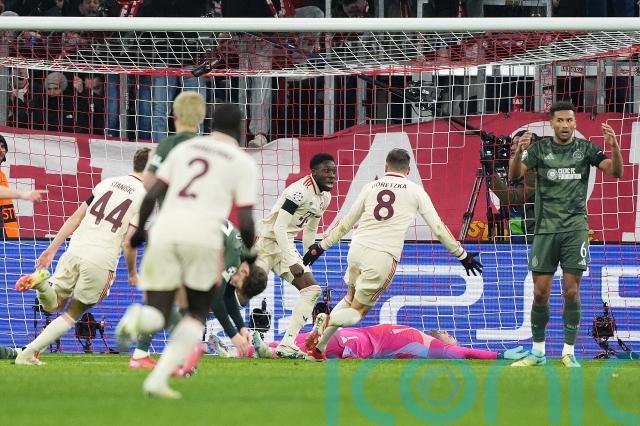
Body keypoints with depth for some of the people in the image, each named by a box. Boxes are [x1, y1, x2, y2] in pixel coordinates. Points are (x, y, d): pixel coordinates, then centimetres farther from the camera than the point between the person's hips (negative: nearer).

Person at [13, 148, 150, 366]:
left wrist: (52, 249, 16)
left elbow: (76, 217, 13)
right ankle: (28, 354, -3)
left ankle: (41, 281, -16)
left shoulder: (108, 183, 16)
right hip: (101, 262, -4)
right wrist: (132, 272, 10)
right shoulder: (145, 196, -1)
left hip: (75, 252, 4)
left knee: (54, 305, 18)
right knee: (73, 314, 10)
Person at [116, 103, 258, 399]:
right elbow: (245, 222, 1)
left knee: (157, 317, 10)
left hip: (164, 233, 3)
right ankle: (159, 378, 1)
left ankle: (137, 318, -28)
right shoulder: (242, 162, 8)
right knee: (197, 314, 17)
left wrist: (139, 231, 30)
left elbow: (151, 197, 14)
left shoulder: (184, 149, 18)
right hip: (203, 238, -3)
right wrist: (250, 253, 20)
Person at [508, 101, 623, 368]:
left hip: (575, 228, -1)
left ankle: (568, 353, 4)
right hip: (546, 228, 1)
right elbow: (514, 175, -8)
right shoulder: (540, 149, 1)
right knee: (540, 293, 2)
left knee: (571, 292, -4)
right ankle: (537, 352, 14)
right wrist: (518, 152, -29)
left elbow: (615, 171, -6)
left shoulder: (585, 148, 2)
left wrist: (614, 146, -25)